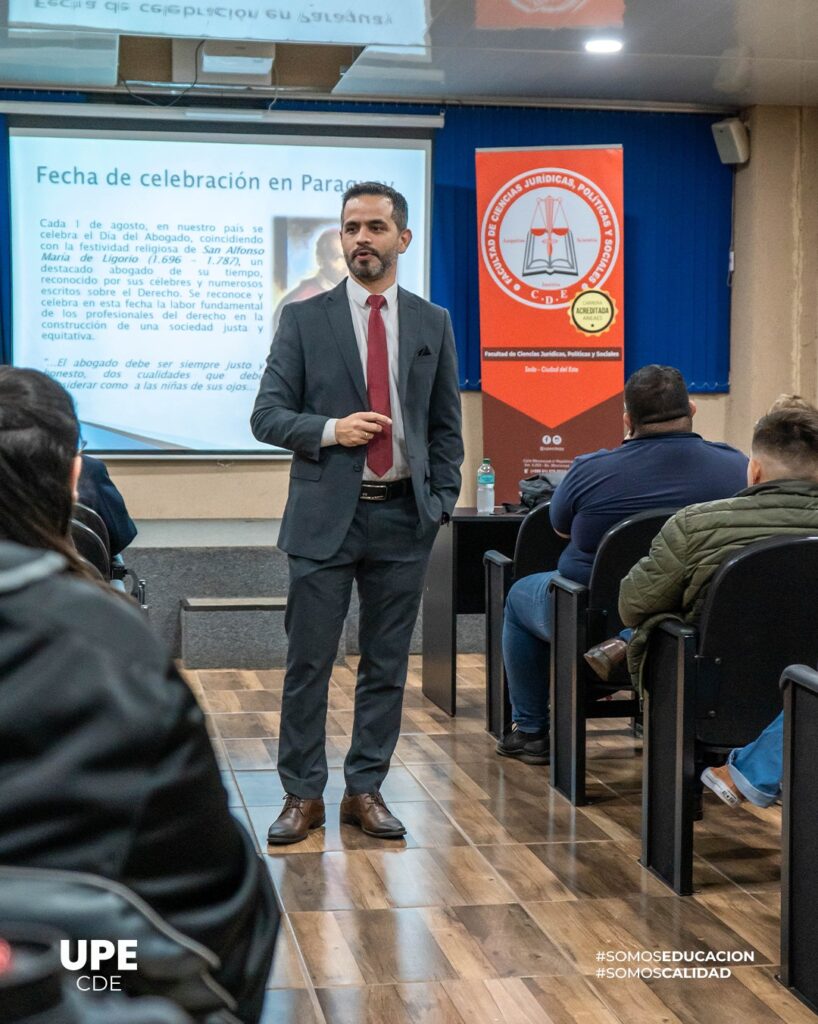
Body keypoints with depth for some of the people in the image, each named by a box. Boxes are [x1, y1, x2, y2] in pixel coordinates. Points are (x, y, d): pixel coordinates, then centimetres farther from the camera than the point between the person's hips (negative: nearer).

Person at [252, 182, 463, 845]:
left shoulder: (433, 324, 9)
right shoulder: (304, 319, 2)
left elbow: (446, 425, 12)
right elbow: (267, 415, 0)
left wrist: (443, 503, 2)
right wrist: (330, 429, -16)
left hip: (403, 516, 2)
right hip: (325, 515, -2)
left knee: (387, 664, 8)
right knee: (308, 662, 1)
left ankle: (366, 790, 19)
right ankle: (303, 794, 13)